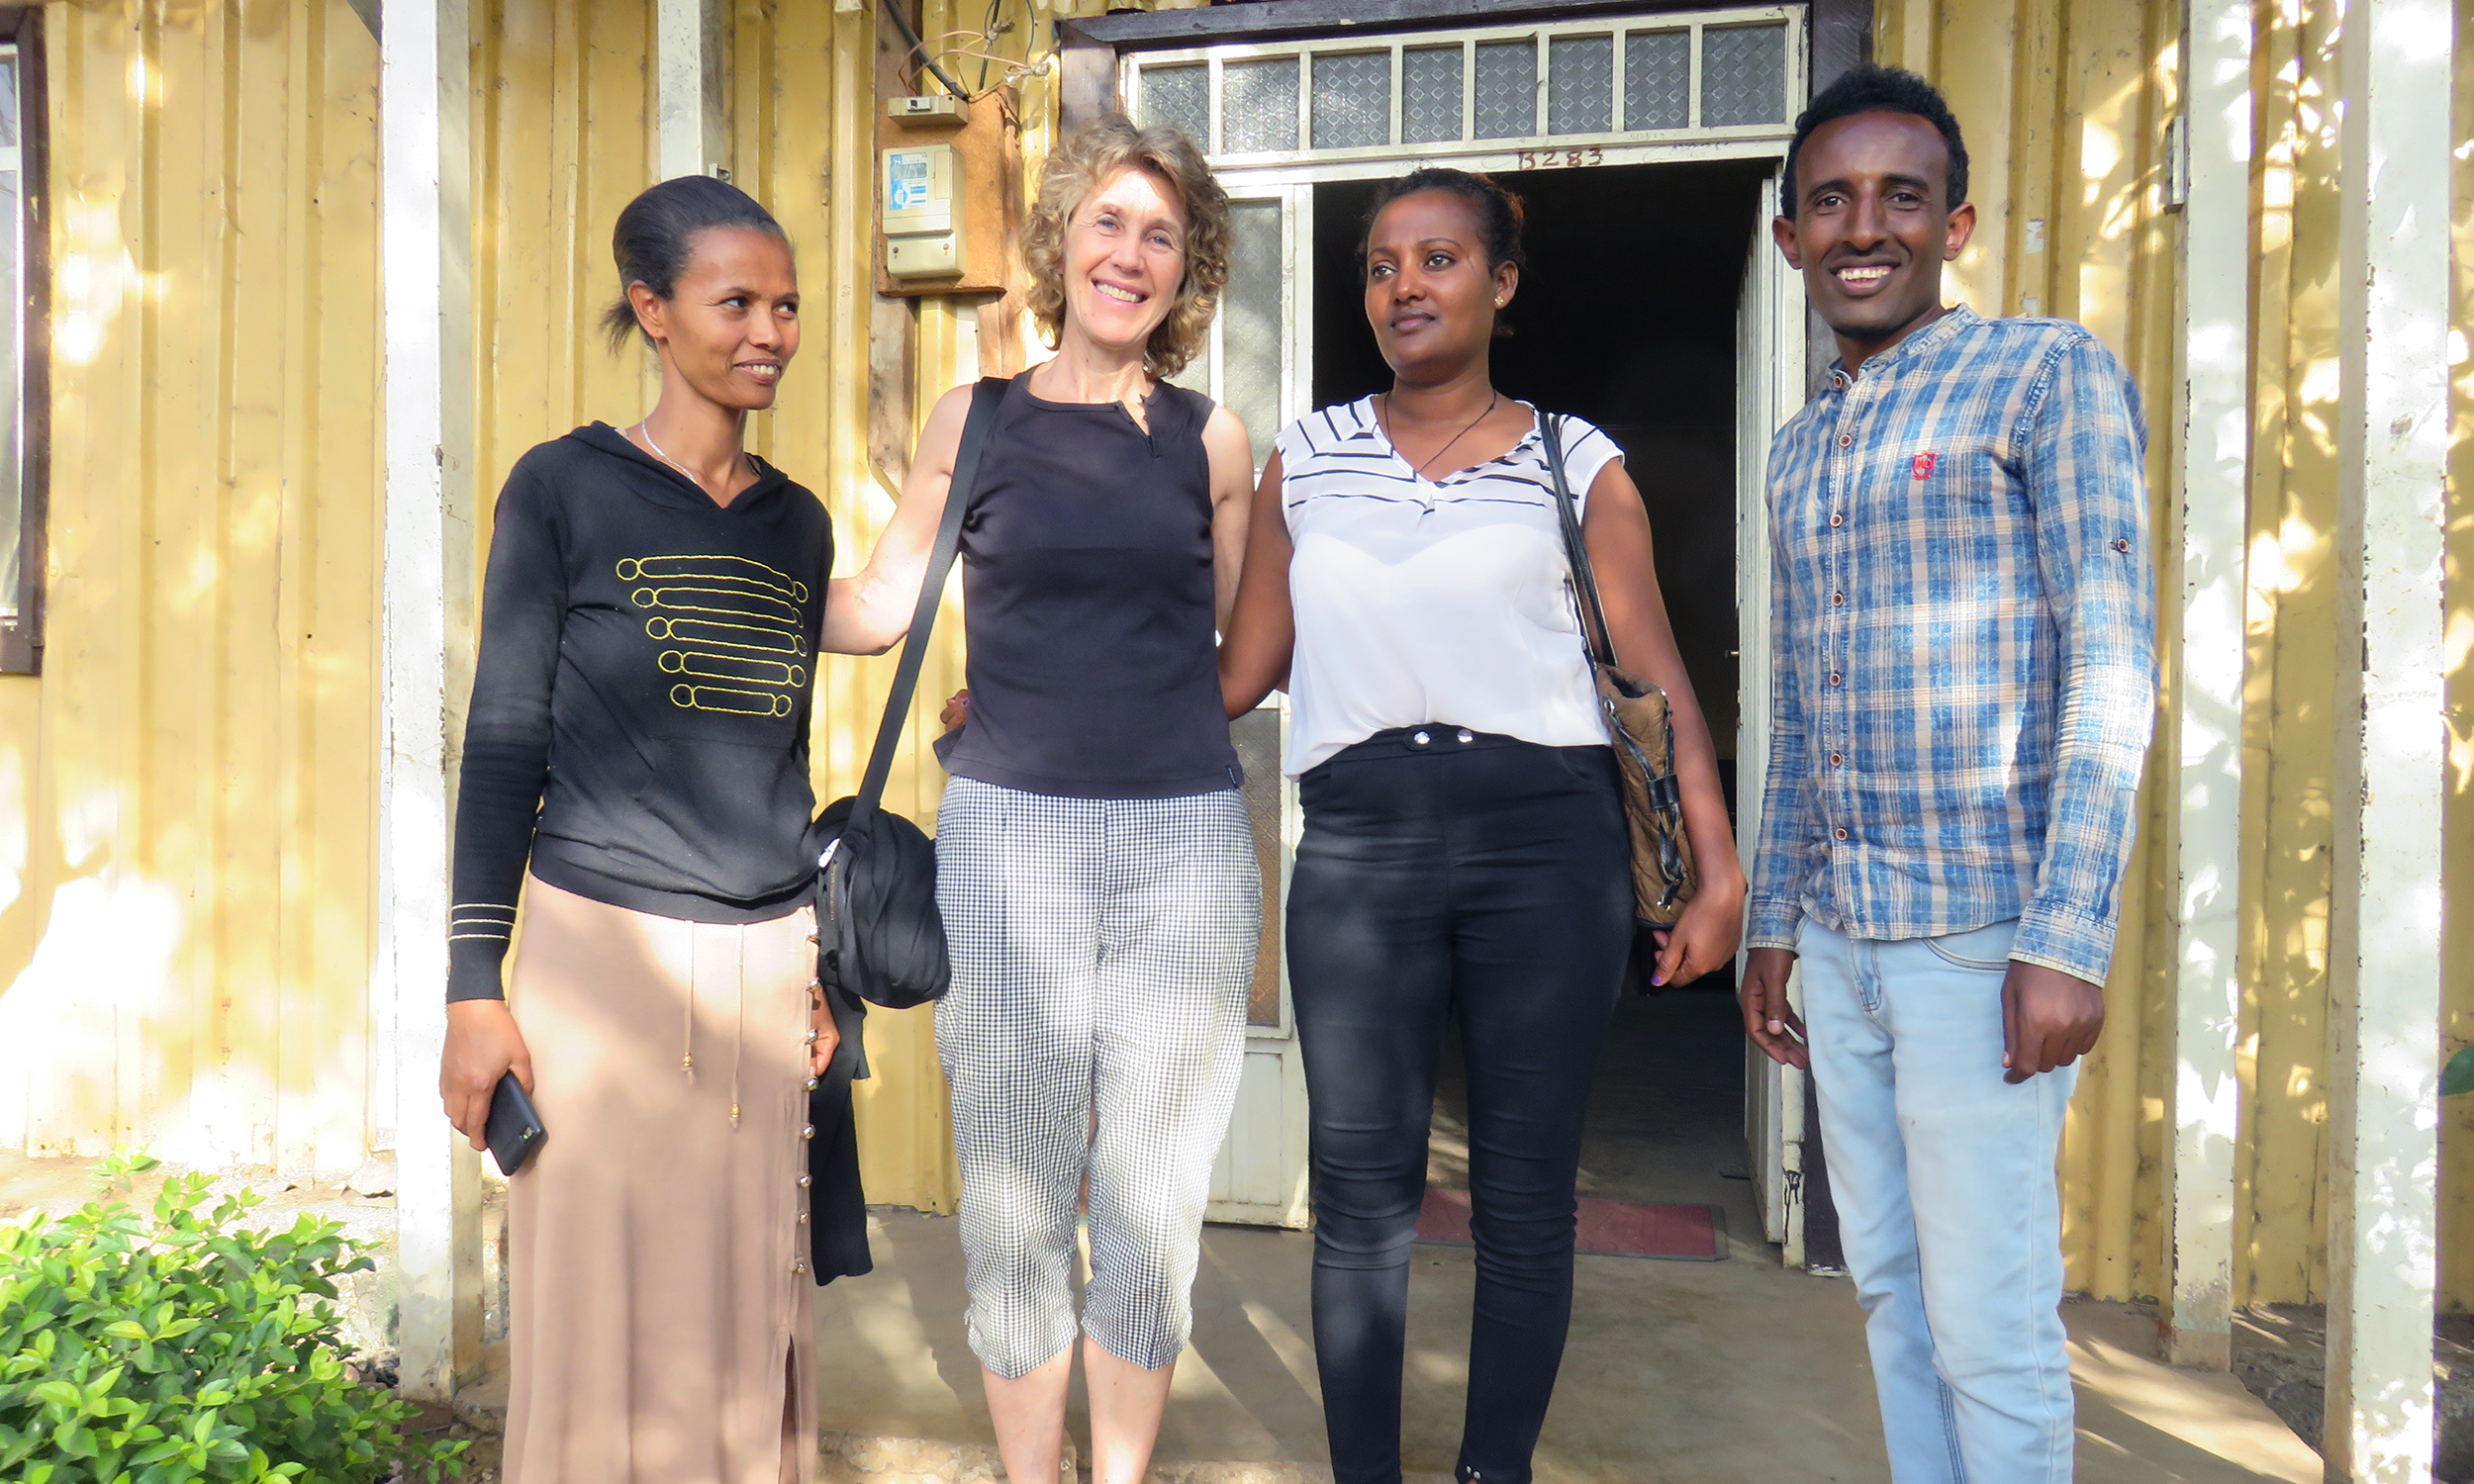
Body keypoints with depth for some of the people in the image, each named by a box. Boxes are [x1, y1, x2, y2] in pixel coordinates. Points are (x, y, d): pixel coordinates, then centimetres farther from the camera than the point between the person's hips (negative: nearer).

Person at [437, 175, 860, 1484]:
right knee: (604, 1318, 4)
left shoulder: (798, 523, 10)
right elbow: (504, 741, -3)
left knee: (748, 1317, 11)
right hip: (602, 951, -4)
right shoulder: (564, 488, -3)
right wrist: (474, 987, -7)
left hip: (761, 968, 4)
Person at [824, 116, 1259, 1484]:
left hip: (1184, 842, 1)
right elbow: (877, 609, 12)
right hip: (1008, 834, -1)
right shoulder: (974, 422, 6)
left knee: (1153, 1203, 8)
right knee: (1012, 1203, 7)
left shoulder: (1212, 441, 9)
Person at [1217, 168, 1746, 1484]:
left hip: (1543, 844, -1)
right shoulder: (1305, 458, 12)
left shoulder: (1576, 463, 7)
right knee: (1360, 1192, 6)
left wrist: (1719, 871, -4)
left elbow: (1656, 678, 3)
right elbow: (1240, 671, 12)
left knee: (1526, 1195, 7)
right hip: (1356, 852, 1)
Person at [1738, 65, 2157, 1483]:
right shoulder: (1802, 449, 16)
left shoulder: (2051, 374, -3)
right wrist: (1774, 920, 18)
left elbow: (2113, 664, -10)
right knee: (1891, 1289, 14)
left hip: (1983, 935, -6)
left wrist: (2068, 937, -17)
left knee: (1990, 1322, 0)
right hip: (1842, 939, 6)